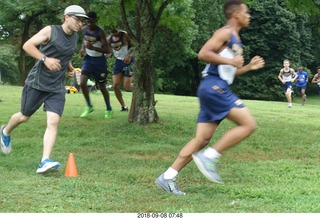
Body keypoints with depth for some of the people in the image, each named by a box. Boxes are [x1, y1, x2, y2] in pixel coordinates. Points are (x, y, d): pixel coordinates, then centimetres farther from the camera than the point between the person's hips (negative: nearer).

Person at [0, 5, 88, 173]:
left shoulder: (75, 38, 10)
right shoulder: (50, 31, -9)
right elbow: (27, 45, -14)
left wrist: (69, 67, 9)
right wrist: (45, 59, -25)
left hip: (57, 88, 4)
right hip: (37, 83, -4)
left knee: (53, 122, -13)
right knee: (24, 117, 12)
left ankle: (45, 161, -19)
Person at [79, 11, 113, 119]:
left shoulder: (100, 32, -19)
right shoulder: (84, 29, -2)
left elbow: (107, 50, -24)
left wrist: (93, 48, -37)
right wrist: (83, 48, 2)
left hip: (99, 60, -4)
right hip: (88, 59, 4)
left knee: (102, 87, 6)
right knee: (82, 83, -14)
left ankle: (109, 109, 26)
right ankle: (89, 106, 4)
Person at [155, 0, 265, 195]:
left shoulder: (235, 40, 25)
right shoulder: (225, 32, -5)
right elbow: (203, 54, -17)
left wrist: (249, 66, 21)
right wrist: (231, 61, -16)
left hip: (217, 89, 10)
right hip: (214, 87, -10)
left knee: (202, 139, 5)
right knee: (248, 124, -12)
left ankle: (168, 177, 4)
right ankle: (209, 156, -10)